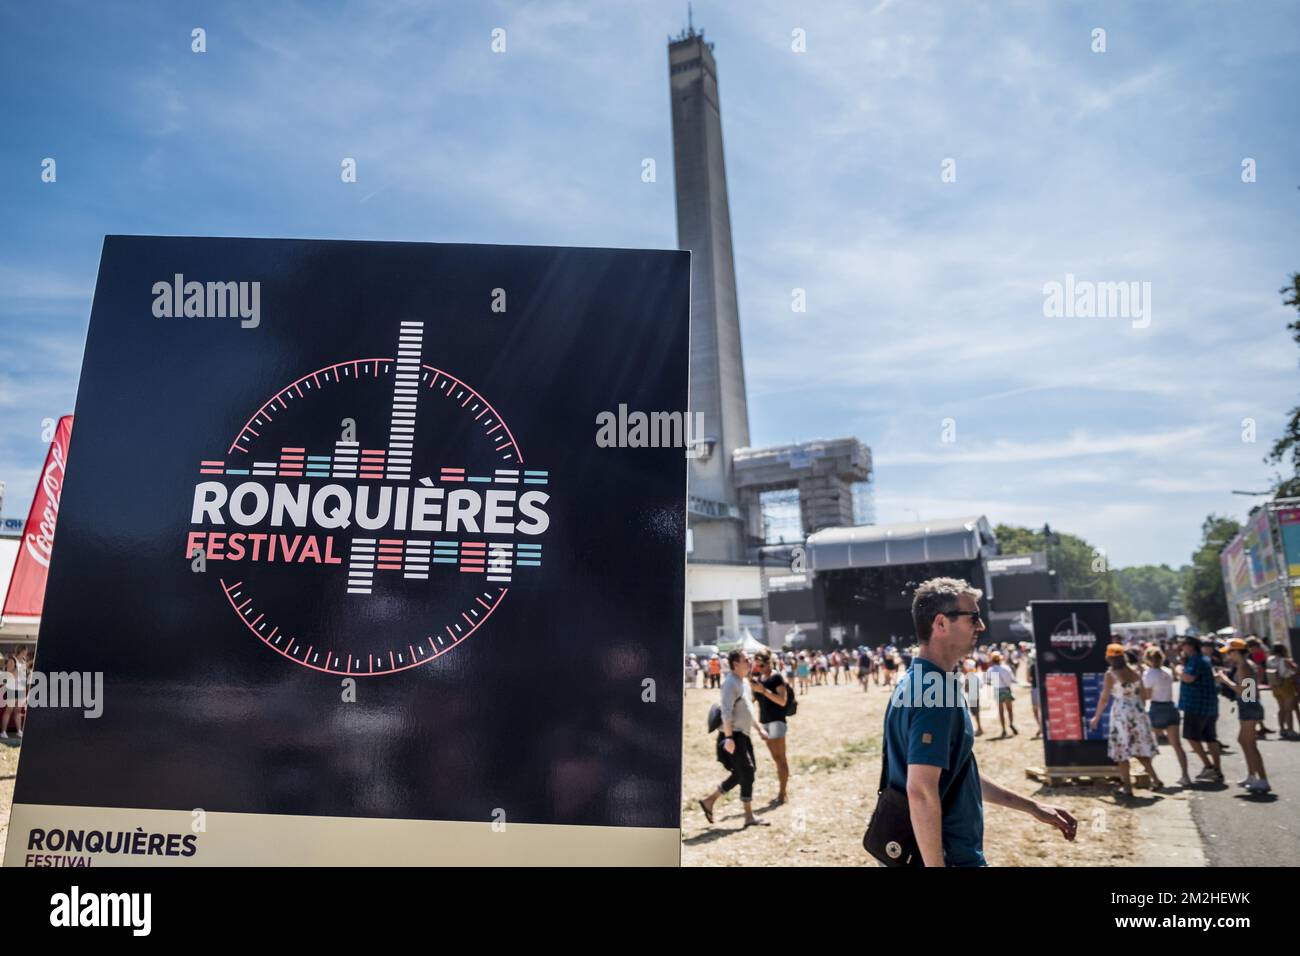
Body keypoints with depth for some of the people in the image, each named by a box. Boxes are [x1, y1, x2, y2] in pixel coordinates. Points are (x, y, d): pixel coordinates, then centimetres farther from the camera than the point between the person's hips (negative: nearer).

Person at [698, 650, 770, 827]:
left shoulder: (744, 682, 14)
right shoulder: (731, 683, -16)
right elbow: (727, 712, -23)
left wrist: (759, 728, 20)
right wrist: (728, 737, -27)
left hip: (744, 734, 10)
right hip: (734, 734, -10)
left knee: (743, 772, 12)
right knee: (747, 771, -5)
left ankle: (709, 800, 19)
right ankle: (749, 816, 4)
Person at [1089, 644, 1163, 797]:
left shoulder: (1110, 674, -8)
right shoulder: (1134, 673, 5)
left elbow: (1104, 699, -8)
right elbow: (1144, 695, 11)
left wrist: (1096, 717, 0)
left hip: (1121, 714, -5)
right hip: (1138, 714, 5)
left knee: (1122, 752, 5)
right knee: (1140, 750, 18)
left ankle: (1128, 787, 6)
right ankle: (1156, 779, 12)